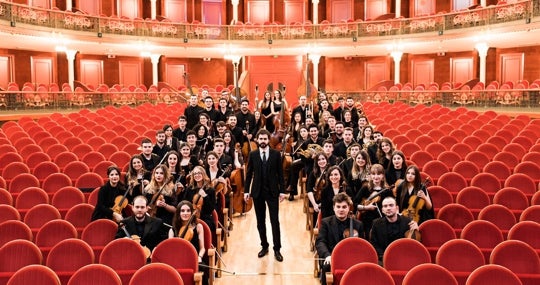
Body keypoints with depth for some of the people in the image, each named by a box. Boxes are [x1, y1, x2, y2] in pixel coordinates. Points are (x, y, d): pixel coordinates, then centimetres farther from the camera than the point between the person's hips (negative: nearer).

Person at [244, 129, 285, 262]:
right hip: (257, 191, 2)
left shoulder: (276, 154, 0)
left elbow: (280, 173, 1)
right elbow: (249, 173, 5)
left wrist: (282, 190, -2)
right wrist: (246, 190, 1)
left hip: (272, 191, -1)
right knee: (260, 222, 9)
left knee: (275, 221, -2)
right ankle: (264, 246, 22)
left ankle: (277, 249, 6)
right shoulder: (253, 154, 3)